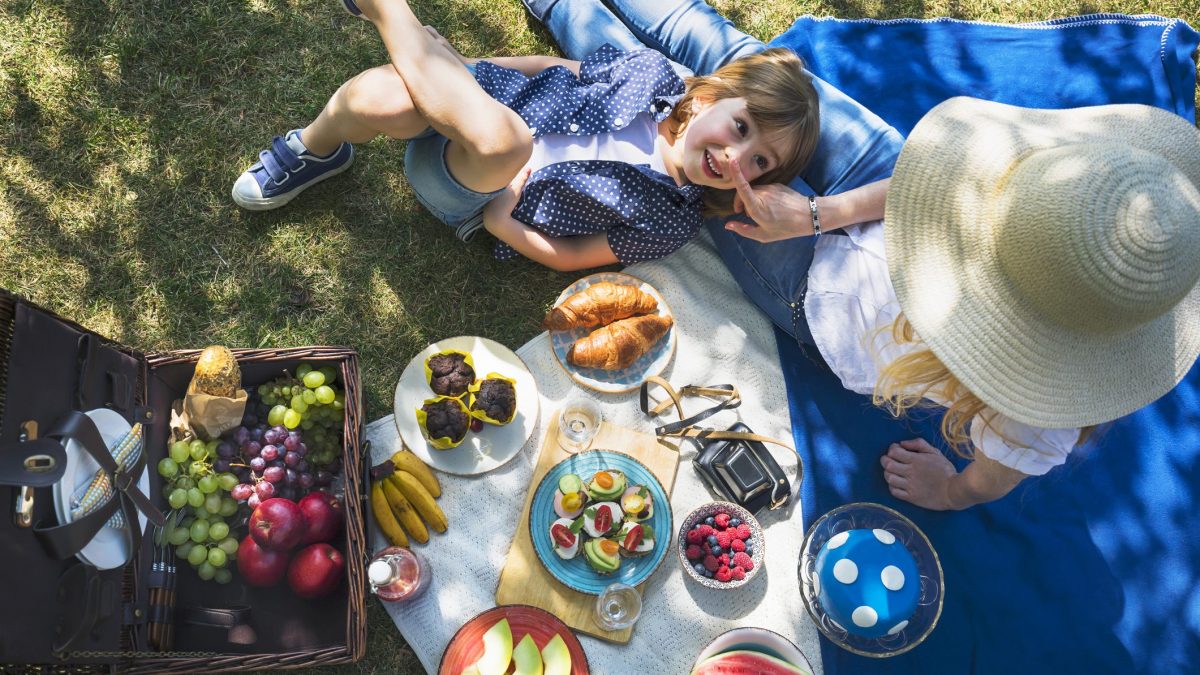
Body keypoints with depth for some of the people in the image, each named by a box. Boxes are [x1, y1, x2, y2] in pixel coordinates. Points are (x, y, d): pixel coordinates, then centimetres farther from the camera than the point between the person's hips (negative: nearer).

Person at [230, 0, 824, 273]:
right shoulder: (650, 71, -5)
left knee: (502, 139, -40)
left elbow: (569, 257, -6)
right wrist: (456, 72, 4)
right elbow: (556, 68, 8)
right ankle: (315, 152, 1)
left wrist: (499, 220, -18)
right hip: (475, 112, 2)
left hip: (476, 199, -2)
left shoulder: (670, 222, -13)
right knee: (379, 97, -35)